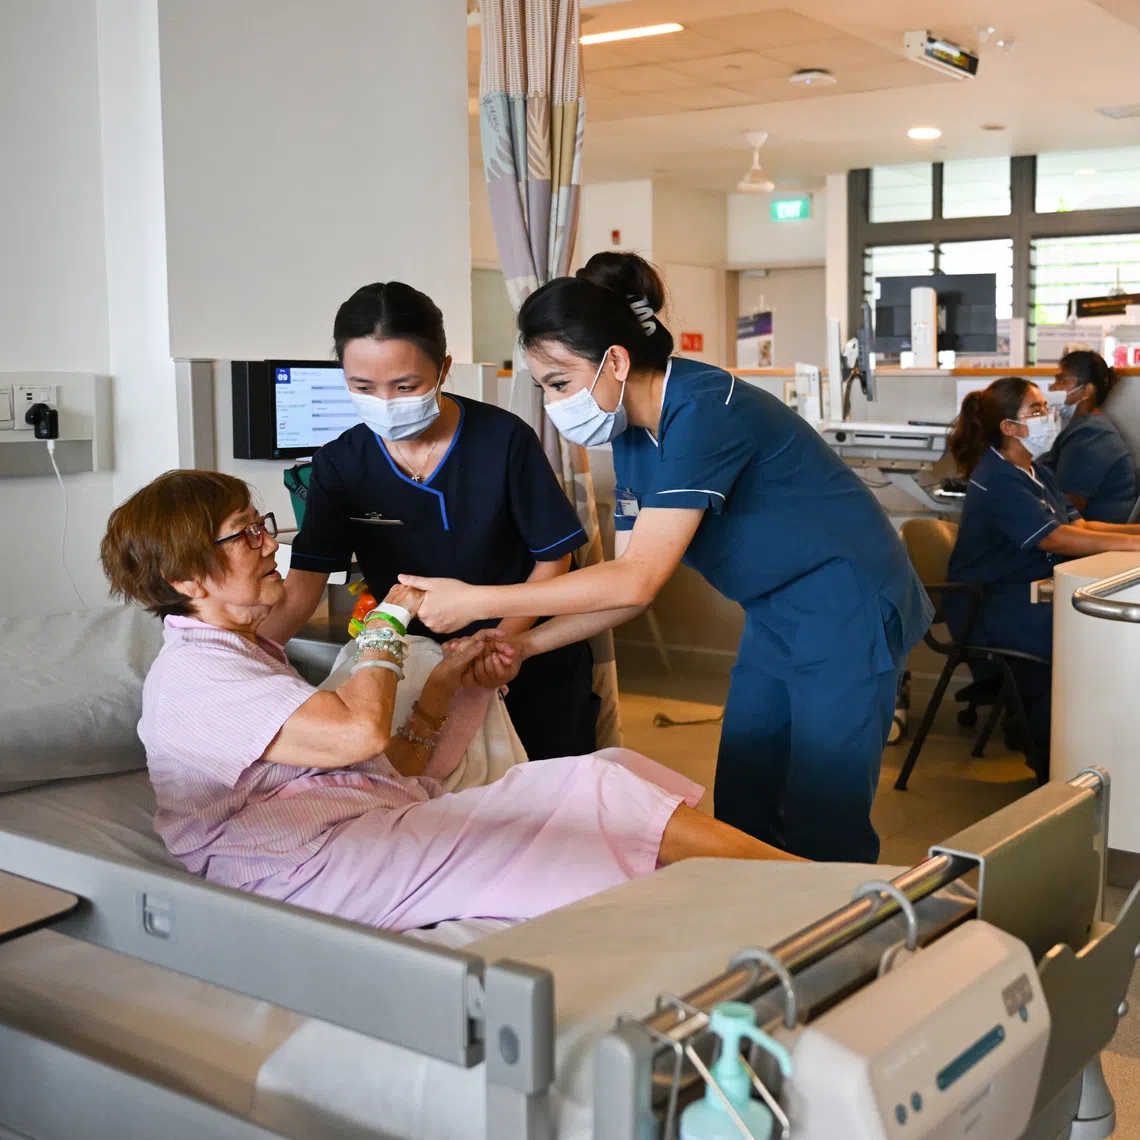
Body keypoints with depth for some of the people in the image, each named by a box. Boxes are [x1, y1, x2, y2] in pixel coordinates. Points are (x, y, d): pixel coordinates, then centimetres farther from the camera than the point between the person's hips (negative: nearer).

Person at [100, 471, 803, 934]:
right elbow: (359, 732, -19)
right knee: (586, 790, -17)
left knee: (601, 779, -8)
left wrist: (446, 682, 9)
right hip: (332, 866, -9)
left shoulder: (251, 654, 26)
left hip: (386, 822, 9)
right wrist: (389, 621, -3)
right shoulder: (191, 674, -6)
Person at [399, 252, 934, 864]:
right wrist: (526, 644, -9)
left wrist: (476, 601, -25)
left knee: (821, 831, -5)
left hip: (846, 608, -9)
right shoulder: (634, 434, 3)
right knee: (739, 813, 10)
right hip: (778, 617, 9)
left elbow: (637, 579, -28)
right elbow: (630, 581, 4)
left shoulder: (703, 412, -25)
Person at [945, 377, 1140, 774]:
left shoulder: (1036, 472, 13)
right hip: (990, 605, -9)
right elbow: (1056, 539, -27)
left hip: (1029, 591, 9)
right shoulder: (998, 480, -18)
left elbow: (1079, 525, 7)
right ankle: (1049, 755, -6)